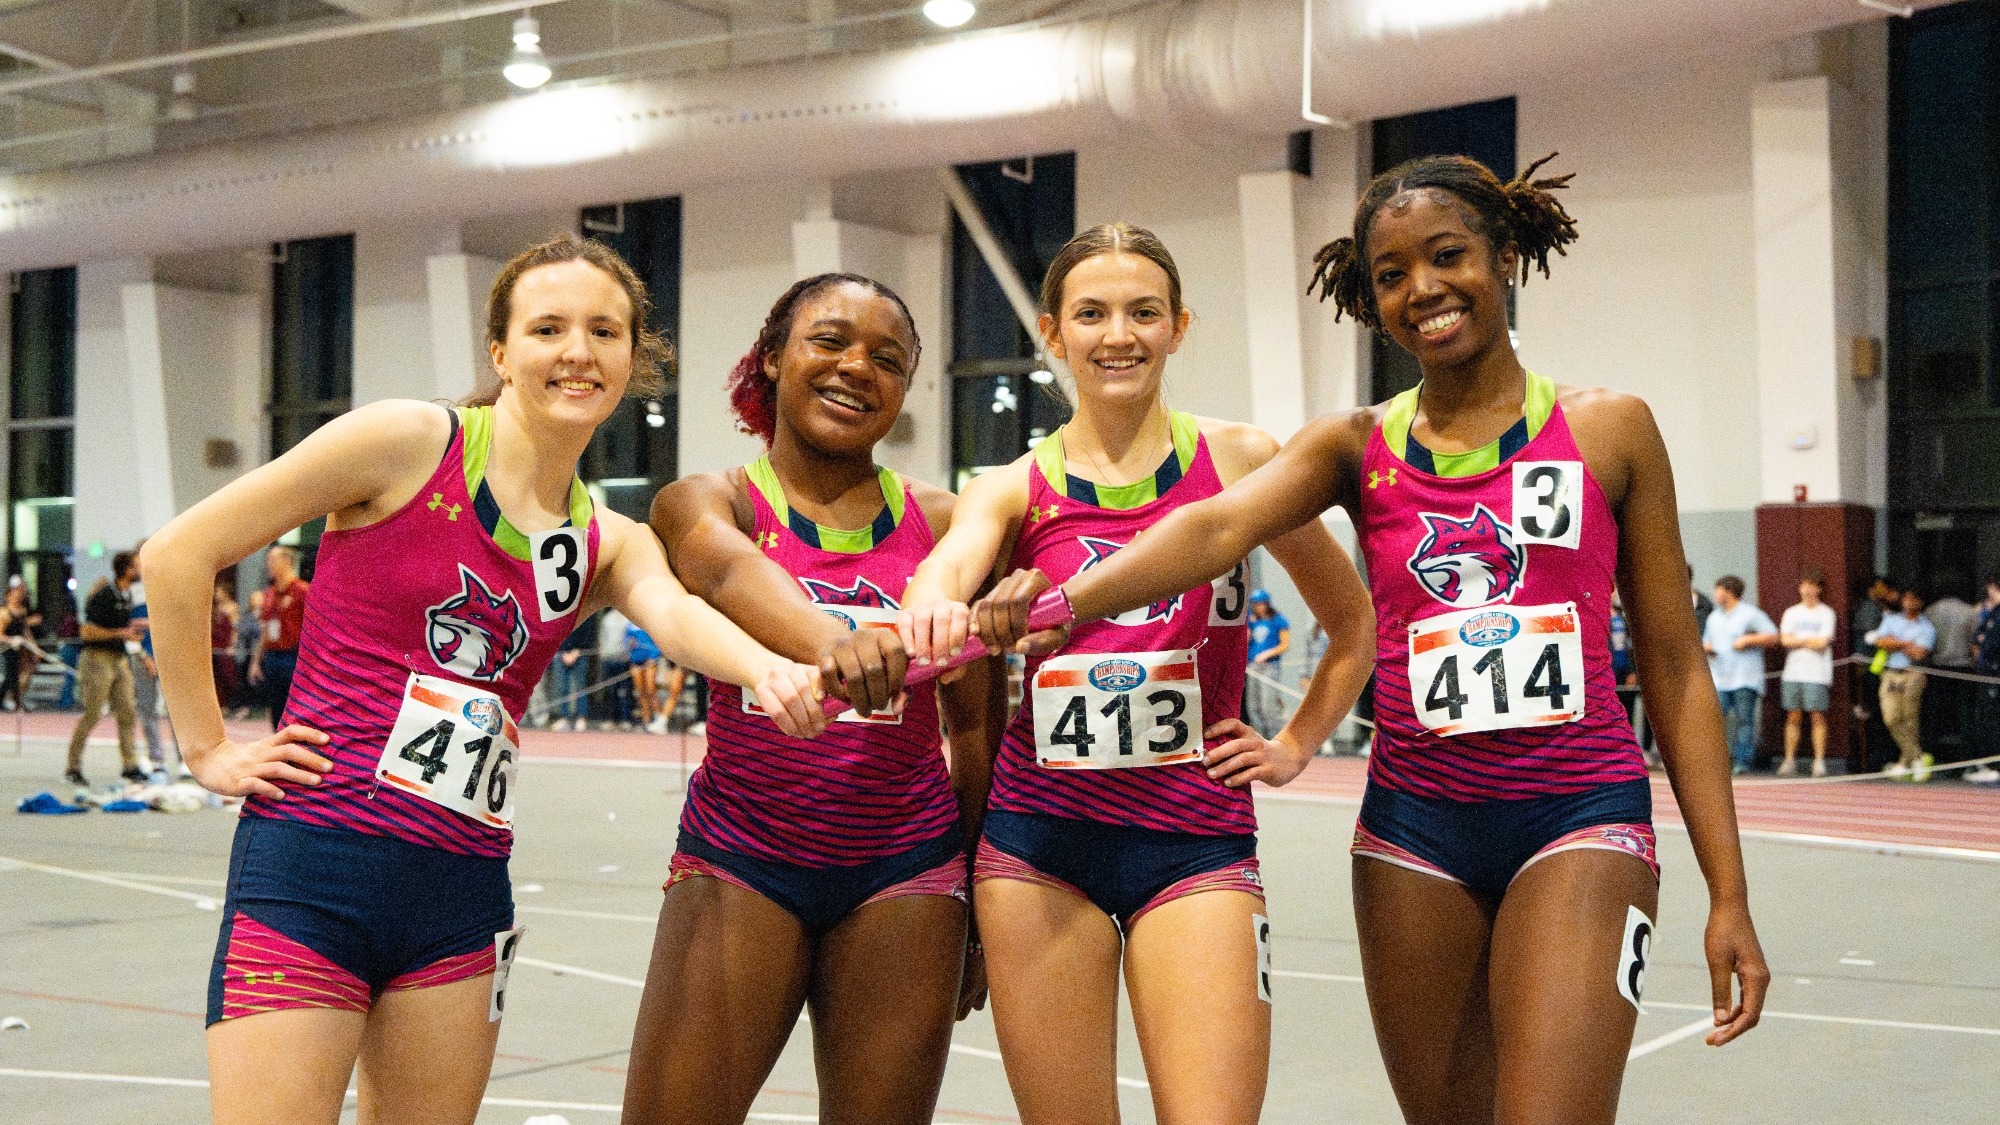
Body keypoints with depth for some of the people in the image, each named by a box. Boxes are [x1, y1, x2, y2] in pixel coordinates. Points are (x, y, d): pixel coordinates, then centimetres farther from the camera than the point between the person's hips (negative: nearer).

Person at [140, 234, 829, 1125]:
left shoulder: (607, 545, 10)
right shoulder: (410, 442, -3)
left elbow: (675, 613, -13)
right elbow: (178, 554, -1)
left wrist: (767, 668, -35)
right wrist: (207, 748, -1)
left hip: (463, 892, 5)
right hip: (312, 860, -5)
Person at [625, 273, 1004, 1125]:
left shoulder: (940, 523, 5)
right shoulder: (701, 504, 0)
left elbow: (978, 725, 9)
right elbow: (729, 572, -25)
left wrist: (982, 905, 8)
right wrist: (828, 638, -47)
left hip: (903, 868, 2)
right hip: (739, 860, -1)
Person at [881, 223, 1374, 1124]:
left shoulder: (1238, 460, 4)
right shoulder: (1014, 489, 4)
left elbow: (1351, 619, 16)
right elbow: (941, 573, -19)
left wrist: (1294, 747, 6)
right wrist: (939, 613, -41)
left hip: (1197, 841, -1)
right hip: (1038, 840, 1)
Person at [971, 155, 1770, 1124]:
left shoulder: (1609, 430, 3)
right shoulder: (1356, 446, 6)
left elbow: (1674, 670, 4)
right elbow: (1218, 525, -14)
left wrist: (1728, 892, 0)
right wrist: (1067, 601, -34)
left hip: (1578, 821, -2)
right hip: (1415, 824, 3)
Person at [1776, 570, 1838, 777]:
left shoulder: (1826, 613, 2)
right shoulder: (1791, 613, 13)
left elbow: (1823, 643, -9)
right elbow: (1785, 640, 0)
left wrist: (1798, 640, 0)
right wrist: (1811, 641, -4)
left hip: (1818, 674, -3)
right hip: (1793, 673, 3)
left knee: (1818, 717, -4)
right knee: (1792, 717, 4)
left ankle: (1819, 761, -1)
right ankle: (1789, 760, 8)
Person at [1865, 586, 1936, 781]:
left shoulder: (1927, 628, 5)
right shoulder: (1891, 620, 16)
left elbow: (1919, 654, -8)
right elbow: (1881, 642, 0)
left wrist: (1894, 642, 0)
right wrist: (1907, 644, -4)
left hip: (1912, 674, -3)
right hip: (1890, 674, 3)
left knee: (1910, 719, -8)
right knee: (1892, 718, -8)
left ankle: (1907, 761, -2)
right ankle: (1918, 758, -3)